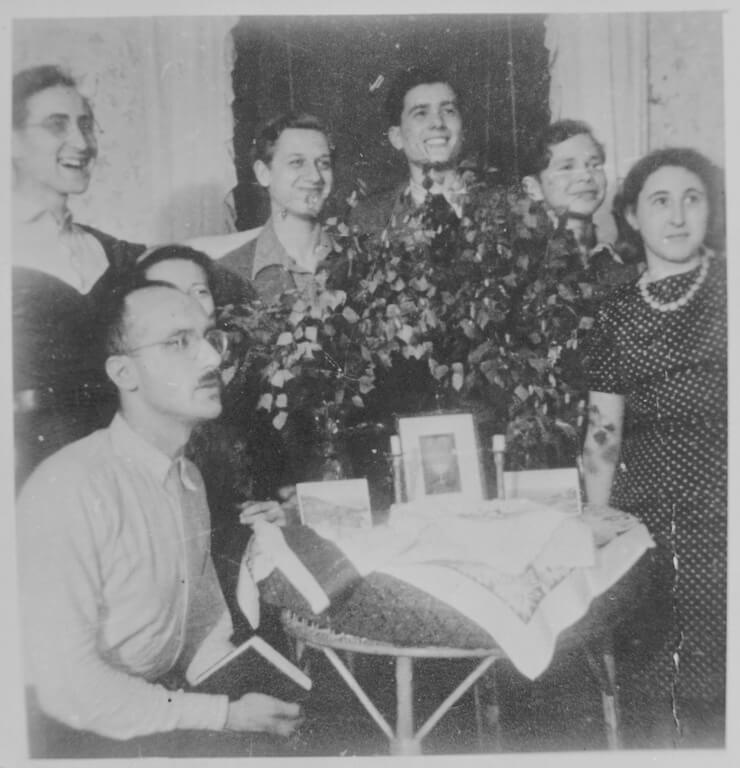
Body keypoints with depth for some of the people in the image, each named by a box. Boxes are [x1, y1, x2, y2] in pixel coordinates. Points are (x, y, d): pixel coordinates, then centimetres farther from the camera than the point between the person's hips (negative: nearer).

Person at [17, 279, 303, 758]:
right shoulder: (68, 490, -23)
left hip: (169, 705, 6)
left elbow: (206, 615, 9)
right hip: (84, 731, -6)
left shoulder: (189, 478, 3)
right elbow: (68, 685, -23)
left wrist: (239, 694, -7)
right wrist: (225, 715, -19)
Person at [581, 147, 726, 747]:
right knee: (651, 694, 4)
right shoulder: (618, 314, 10)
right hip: (644, 514, 2)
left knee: (714, 695, -3)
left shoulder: (725, 290, 3)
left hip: (718, 513, -2)